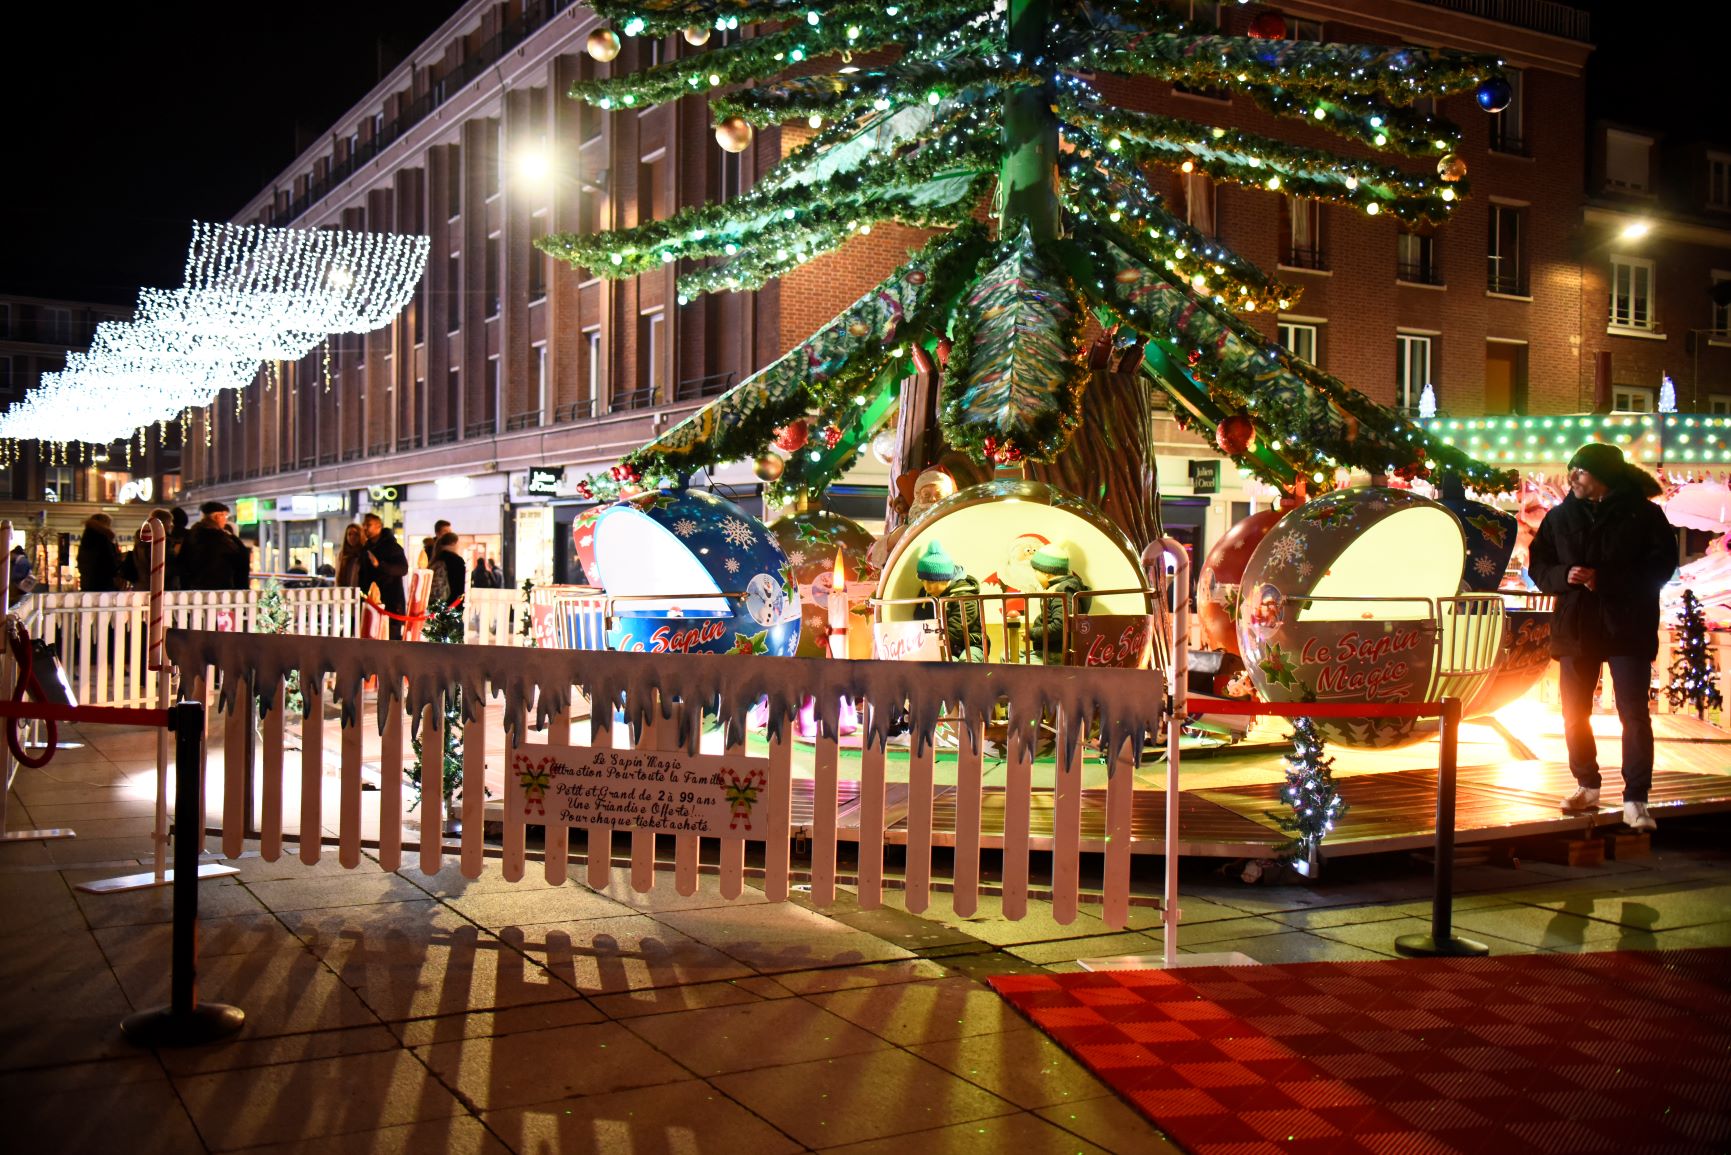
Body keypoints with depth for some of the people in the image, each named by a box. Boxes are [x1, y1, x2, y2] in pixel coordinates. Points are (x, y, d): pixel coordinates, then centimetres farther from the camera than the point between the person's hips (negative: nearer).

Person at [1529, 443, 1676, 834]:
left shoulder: (1642, 514, -4)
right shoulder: (1560, 517, 6)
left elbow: (1662, 563, -9)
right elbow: (1538, 564, 8)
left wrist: (1605, 579, -19)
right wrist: (1564, 575, -15)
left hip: (1628, 628, -4)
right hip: (1575, 627, 4)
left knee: (1634, 713, -5)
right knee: (1574, 713, 10)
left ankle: (1635, 800, -1)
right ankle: (1587, 787, 25)